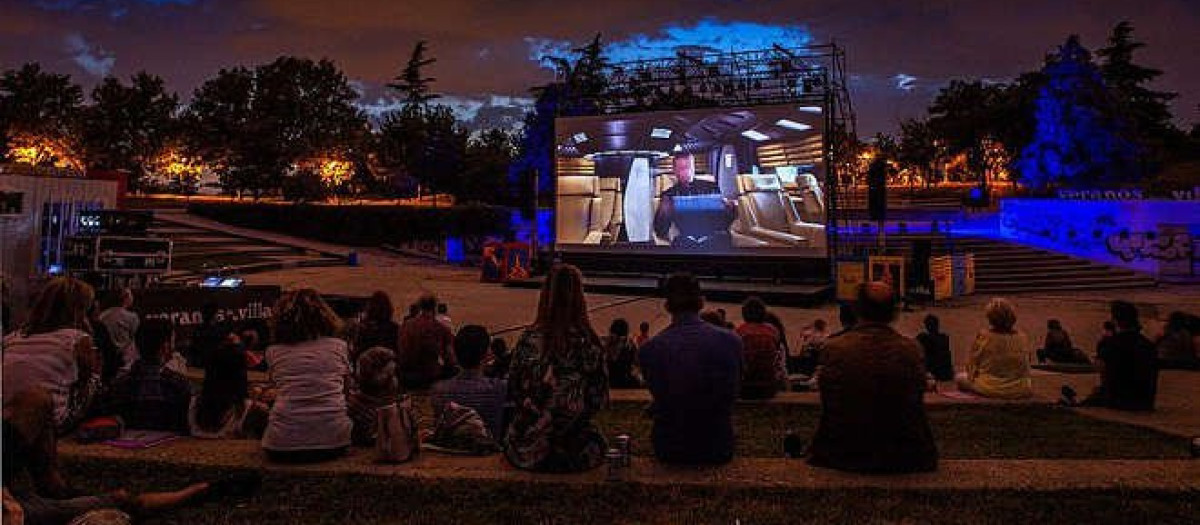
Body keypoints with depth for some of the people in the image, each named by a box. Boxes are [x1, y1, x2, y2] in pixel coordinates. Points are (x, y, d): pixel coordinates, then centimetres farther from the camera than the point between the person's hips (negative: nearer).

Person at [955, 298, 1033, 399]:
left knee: (959, 377, 22)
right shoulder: (1022, 339, -4)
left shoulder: (983, 337, -14)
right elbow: (1025, 369, 8)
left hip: (990, 389, -3)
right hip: (1019, 391, 3)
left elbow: (971, 365, -3)